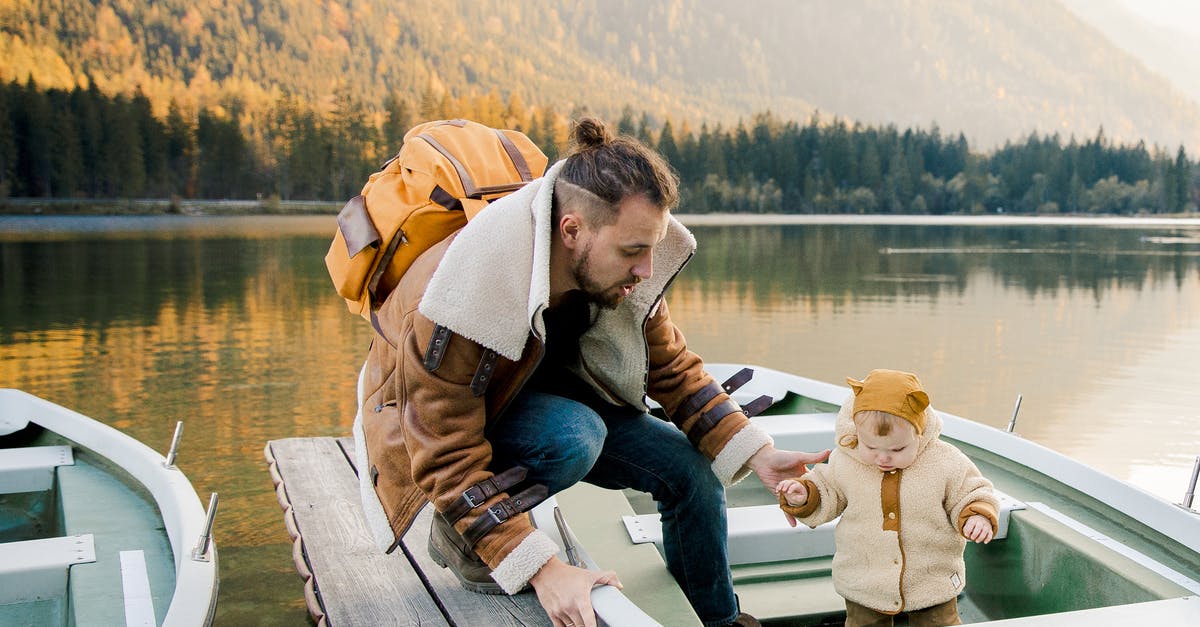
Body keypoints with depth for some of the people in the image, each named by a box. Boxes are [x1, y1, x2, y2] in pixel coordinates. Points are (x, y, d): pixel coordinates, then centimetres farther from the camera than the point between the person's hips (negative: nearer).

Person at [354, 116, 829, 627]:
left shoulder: (620, 275, -19)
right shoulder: (461, 302, -38)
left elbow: (671, 368, -4)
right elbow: (449, 458, -33)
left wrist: (757, 455, -15)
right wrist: (542, 569, -40)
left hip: (547, 395, 6)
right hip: (435, 423, -6)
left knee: (690, 469, -5)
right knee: (574, 437, -36)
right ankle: (458, 536, -8)